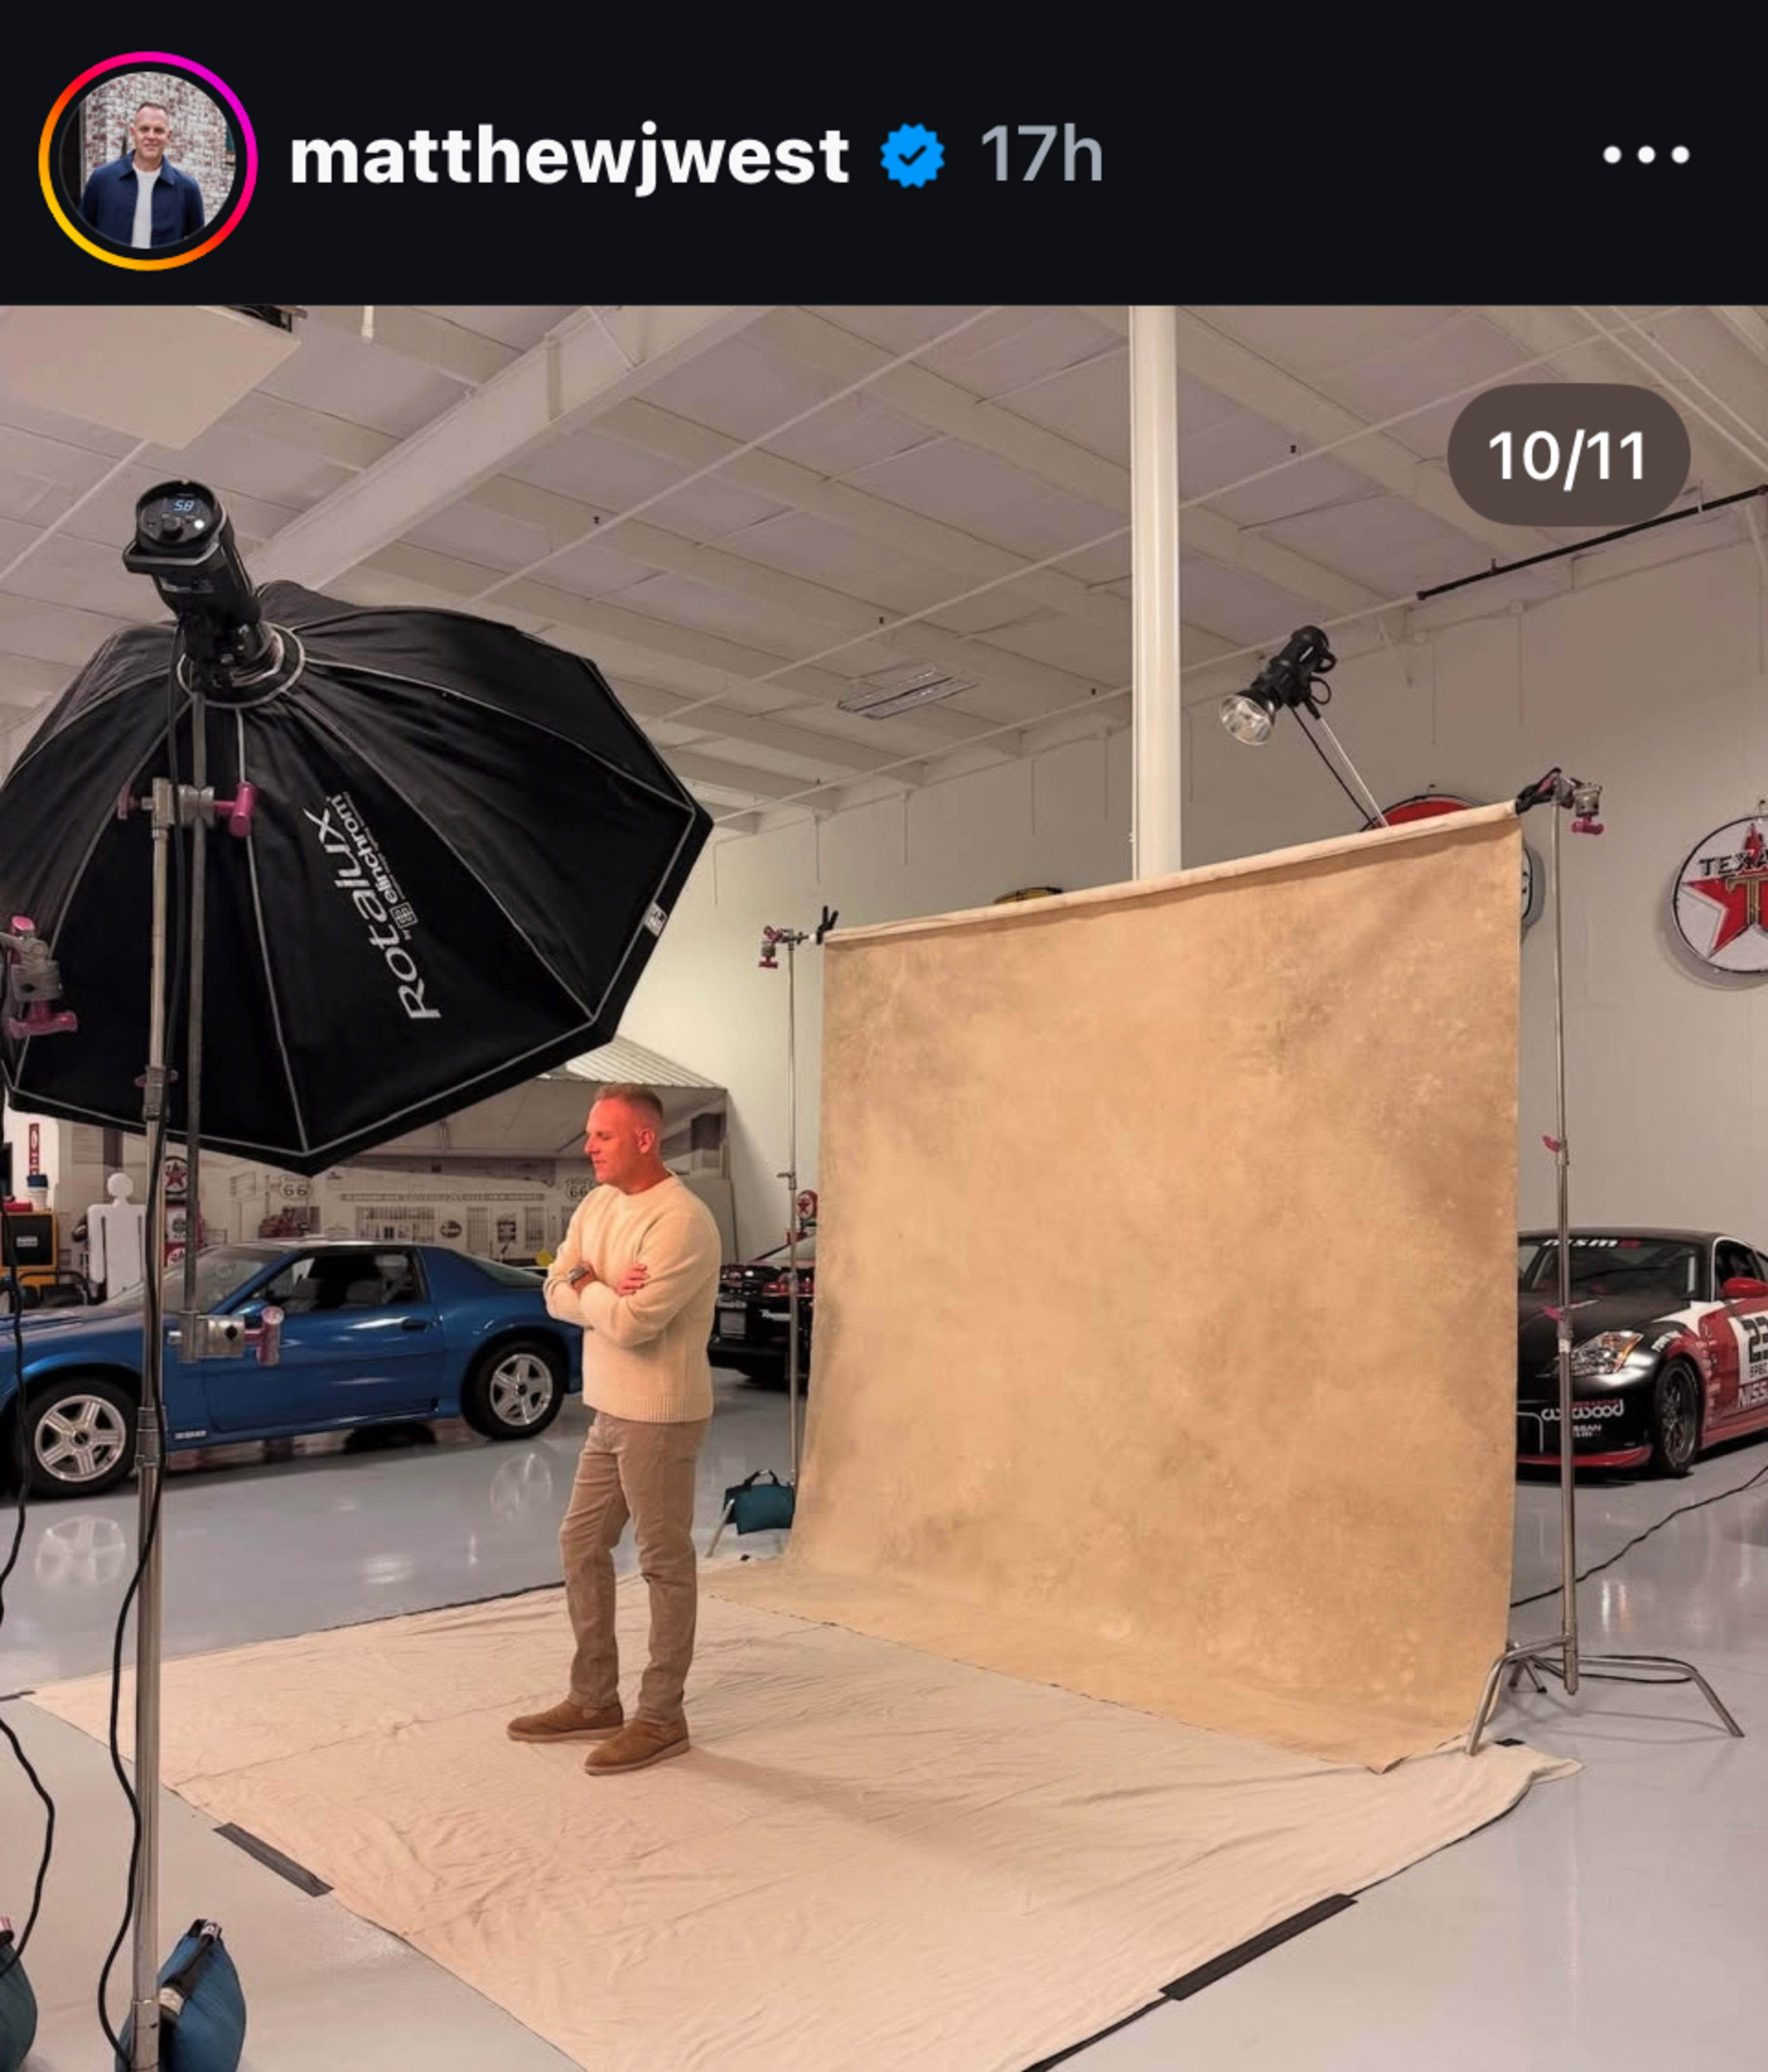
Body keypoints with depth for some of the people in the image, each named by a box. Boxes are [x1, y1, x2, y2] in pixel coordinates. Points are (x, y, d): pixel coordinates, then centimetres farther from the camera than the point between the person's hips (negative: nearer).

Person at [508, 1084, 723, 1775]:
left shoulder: (681, 1221, -22)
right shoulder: (598, 1204, 8)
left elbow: (631, 1323, -27)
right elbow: (556, 1295, 4)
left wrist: (586, 1285, -8)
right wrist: (604, 1291, -16)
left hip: (659, 1418, -9)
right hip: (610, 1411, 9)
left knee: (665, 1565, 3)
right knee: (581, 1546, 16)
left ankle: (661, 1718, 16)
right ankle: (593, 1700, 29)